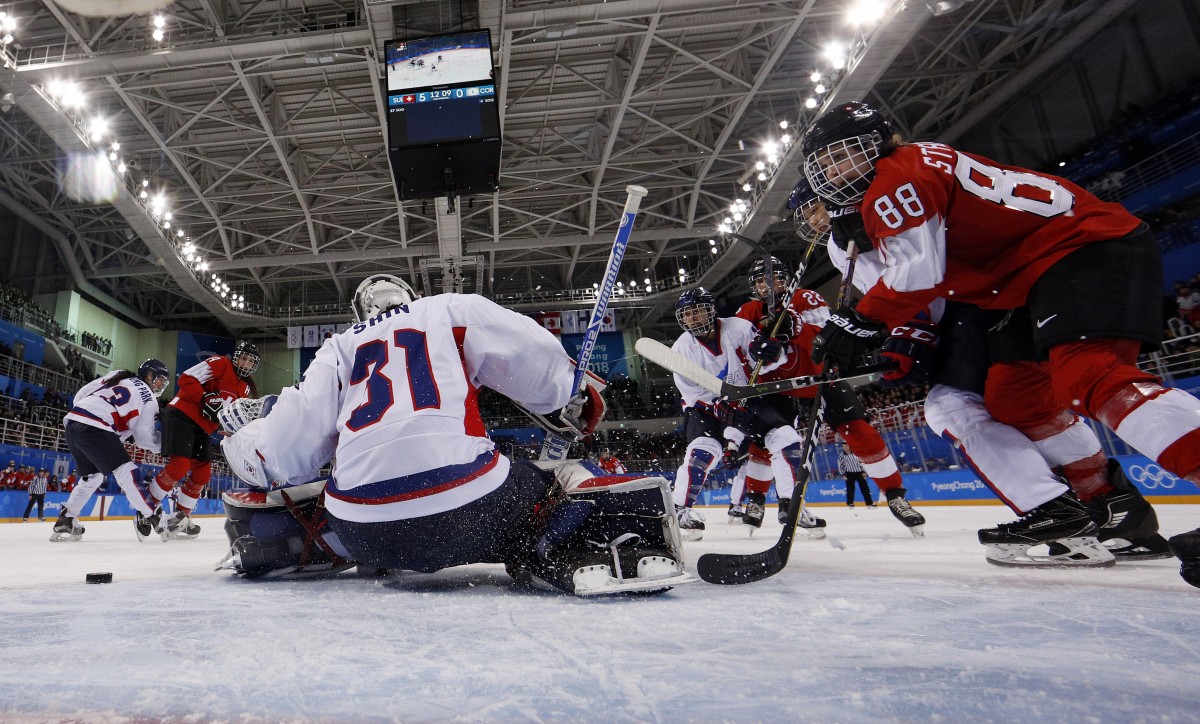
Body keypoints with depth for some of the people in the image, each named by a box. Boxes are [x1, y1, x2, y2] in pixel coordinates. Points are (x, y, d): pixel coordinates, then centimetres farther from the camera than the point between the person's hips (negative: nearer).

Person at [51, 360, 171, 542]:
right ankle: (150, 517, -10)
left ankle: (65, 521, 25)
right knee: (126, 471, -7)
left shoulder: (117, 376, 23)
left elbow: (80, 395, 21)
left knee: (92, 476, 22)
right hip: (94, 429, -8)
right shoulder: (148, 399, 3)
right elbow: (145, 438, 1)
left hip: (73, 423, 8)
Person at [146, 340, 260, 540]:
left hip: (202, 427, 9)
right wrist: (205, 400, -23)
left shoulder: (244, 389, 14)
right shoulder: (220, 364, -7)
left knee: (203, 473, 7)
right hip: (182, 414, -8)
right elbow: (187, 378, -15)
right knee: (179, 466, -19)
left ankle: (180, 517, 19)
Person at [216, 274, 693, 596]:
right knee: (558, 488, 16)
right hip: (466, 504, -4)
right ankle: (593, 550, -13)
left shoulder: (337, 349, 21)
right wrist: (577, 403, 25)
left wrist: (242, 439, 35)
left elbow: (286, 450, 13)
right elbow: (539, 368, 5)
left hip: (366, 533, 4)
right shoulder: (454, 309, 16)